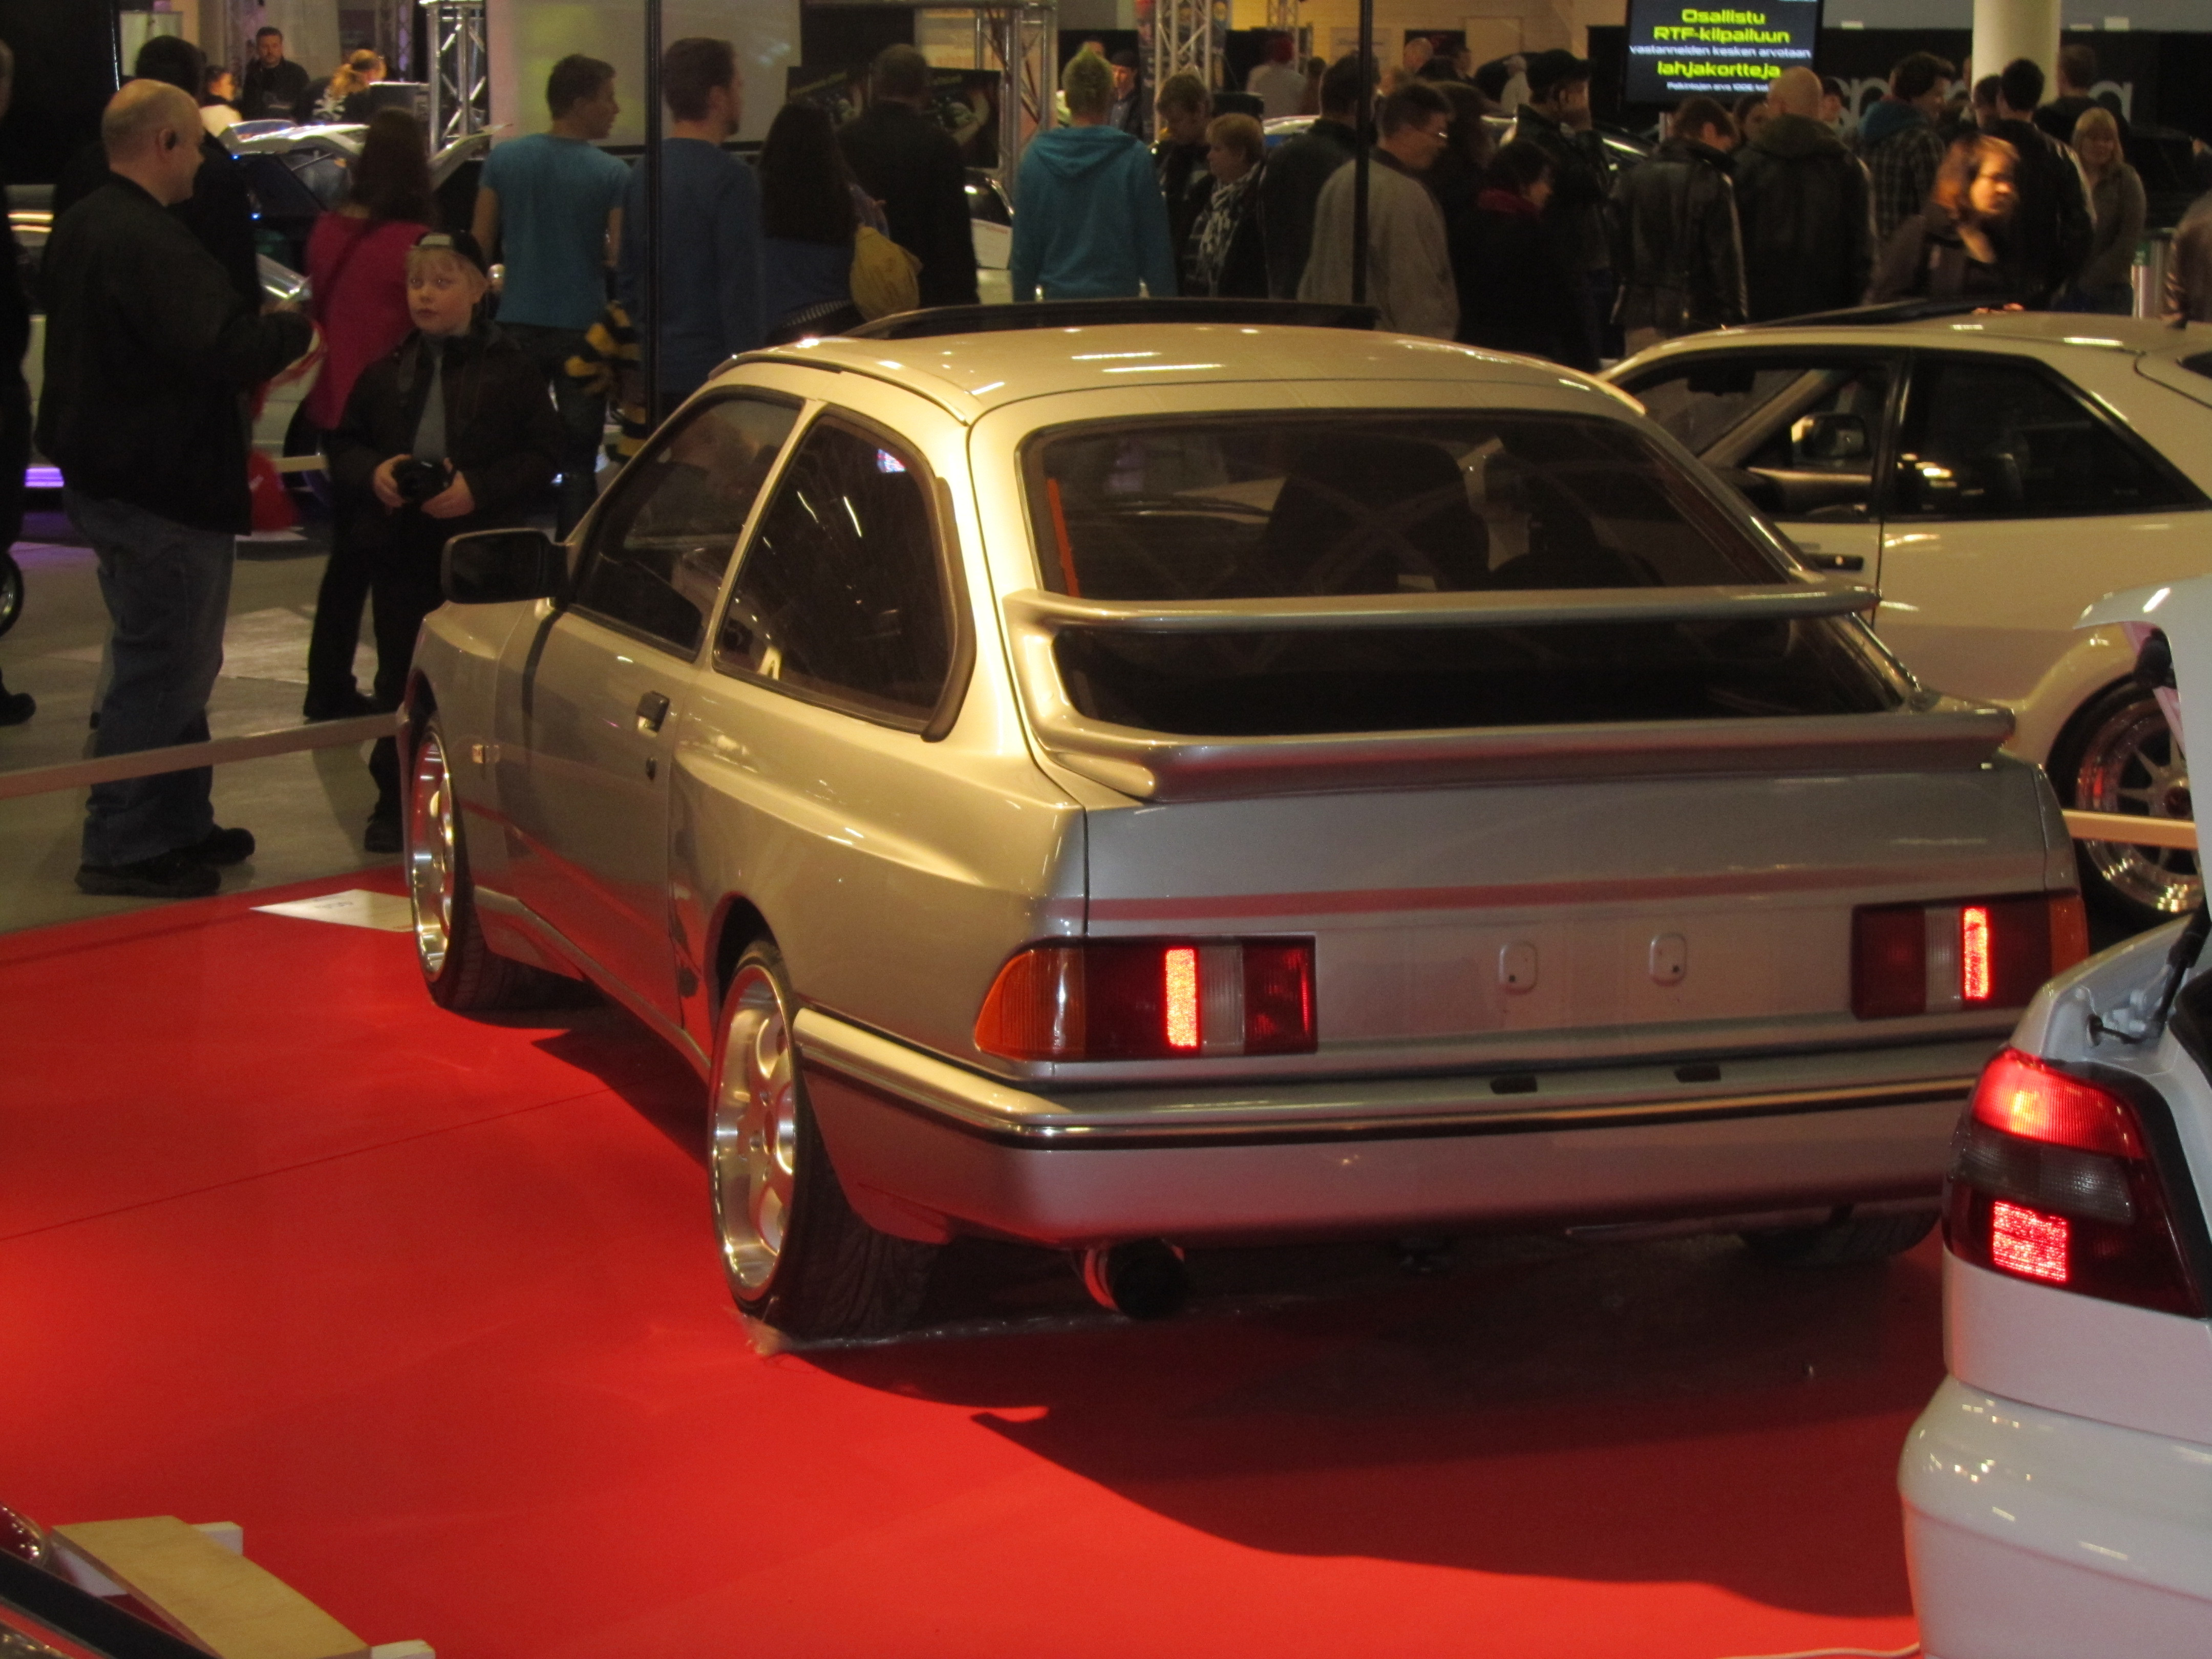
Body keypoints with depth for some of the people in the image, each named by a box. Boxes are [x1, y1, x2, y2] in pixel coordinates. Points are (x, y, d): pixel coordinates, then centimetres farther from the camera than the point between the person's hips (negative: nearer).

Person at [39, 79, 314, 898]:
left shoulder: (82, 227, 11)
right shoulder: (149, 242, -23)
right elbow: (219, 347, -32)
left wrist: (257, 328, 11)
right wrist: (295, 332, -14)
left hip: (105, 476, 11)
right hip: (162, 492, -11)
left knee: (174, 664, 20)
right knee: (161, 670, -2)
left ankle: (180, 827, 30)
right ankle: (123, 847, 4)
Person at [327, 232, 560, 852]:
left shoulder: (511, 370, -1)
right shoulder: (384, 374, 9)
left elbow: (542, 454, -5)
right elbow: (344, 447, 14)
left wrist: (477, 489, -17)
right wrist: (373, 472, -9)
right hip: (401, 551, 3)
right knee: (400, 678, 7)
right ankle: (395, 802, 17)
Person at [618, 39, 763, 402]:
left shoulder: (642, 175, 11)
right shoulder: (730, 177, -14)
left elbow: (628, 278, 17)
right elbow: (742, 288, -17)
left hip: (659, 372, 8)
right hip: (715, 372, -8)